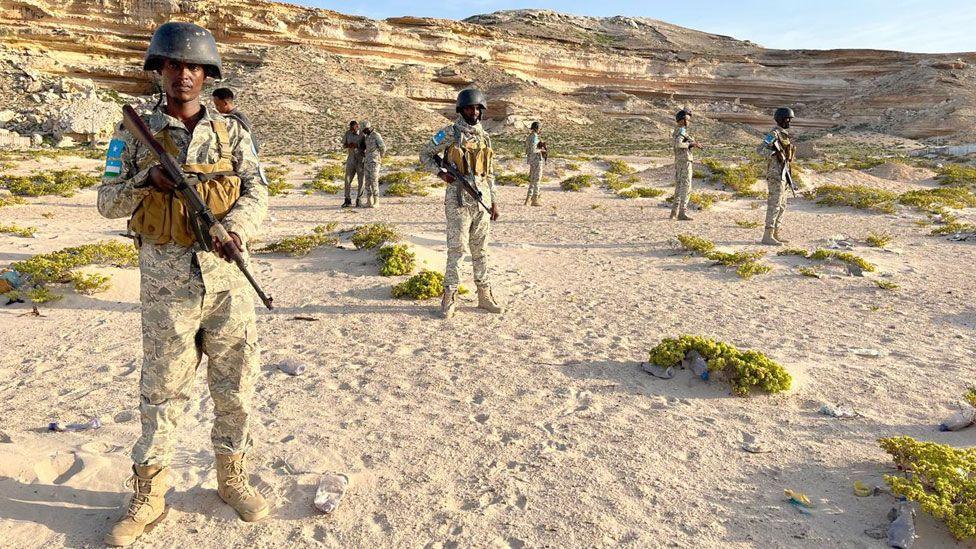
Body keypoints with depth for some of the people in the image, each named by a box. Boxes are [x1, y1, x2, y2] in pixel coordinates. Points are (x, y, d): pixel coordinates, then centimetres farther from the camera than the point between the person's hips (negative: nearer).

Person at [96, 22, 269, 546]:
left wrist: (235, 227, -24)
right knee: (161, 391, 8)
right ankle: (148, 496, 25)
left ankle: (232, 477, 29)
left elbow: (256, 193, -4)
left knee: (235, 387, 10)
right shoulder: (135, 133, 5)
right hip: (166, 282, -1)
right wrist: (148, 180, -13)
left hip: (227, 275, 1)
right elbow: (107, 202, 6)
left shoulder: (232, 132, 6)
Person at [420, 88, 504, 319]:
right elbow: (425, 154, 3)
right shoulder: (450, 133, -2)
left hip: (482, 198, 5)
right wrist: (441, 173, -13)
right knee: (456, 248, -5)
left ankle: (485, 295, 18)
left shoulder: (484, 137, 13)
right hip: (458, 198, -5)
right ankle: (450, 297, 4)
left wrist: (494, 201, 14)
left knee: (481, 249, 10)